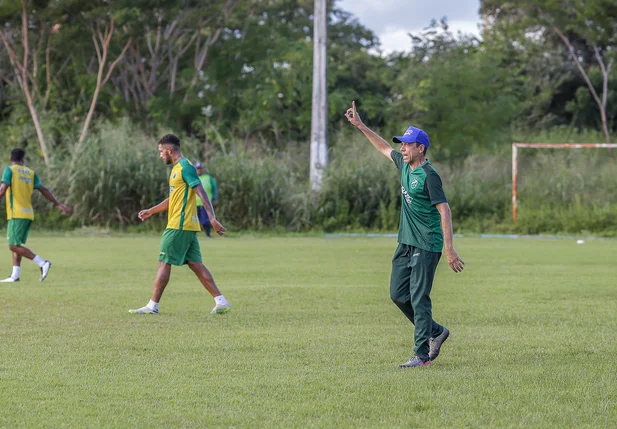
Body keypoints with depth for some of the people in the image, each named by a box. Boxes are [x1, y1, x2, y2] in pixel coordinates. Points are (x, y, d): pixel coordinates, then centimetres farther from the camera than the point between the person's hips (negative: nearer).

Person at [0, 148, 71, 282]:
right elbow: (44, 190, 10)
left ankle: (42, 263, -20)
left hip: (17, 214, -7)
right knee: (16, 245, 14)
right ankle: (15, 275, 6)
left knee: (14, 246, -10)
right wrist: (59, 205, 11)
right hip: (28, 214, 7)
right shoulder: (30, 173, 14)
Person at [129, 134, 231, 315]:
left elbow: (202, 193, -20)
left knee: (164, 263, -4)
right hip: (188, 226, 10)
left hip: (179, 226, -10)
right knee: (195, 264, 6)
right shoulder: (177, 168, 19)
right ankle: (221, 302, 3)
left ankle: (153, 306, -1)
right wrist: (151, 211, 25)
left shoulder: (185, 167, -12)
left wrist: (212, 219, -26)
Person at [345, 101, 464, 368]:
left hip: (426, 246, -9)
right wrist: (360, 126, 28)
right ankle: (435, 332, 25)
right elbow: (384, 148, 29)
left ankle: (422, 354, -5)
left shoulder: (428, 175, -16)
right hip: (406, 243, 9)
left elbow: (445, 210, -20)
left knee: (419, 299, -8)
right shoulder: (404, 164, 9)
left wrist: (449, 248, -25)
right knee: (398, 294, 11)